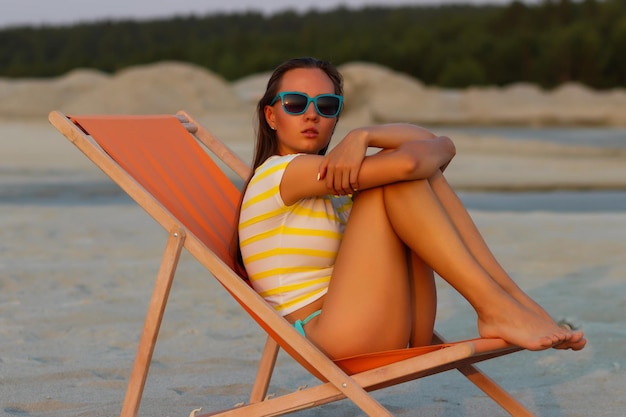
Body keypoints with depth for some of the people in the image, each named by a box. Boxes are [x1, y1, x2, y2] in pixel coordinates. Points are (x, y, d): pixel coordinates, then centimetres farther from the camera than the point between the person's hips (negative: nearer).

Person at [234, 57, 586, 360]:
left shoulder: (334, 186, 20)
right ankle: (496, 308, -20)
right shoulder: (277, 174, -6)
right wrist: (439, 149, 3)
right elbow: (407, 163, -19)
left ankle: (516, 300, -10)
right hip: (333, 339, -8)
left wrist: (362, 135, -11)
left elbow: (440, 146, 5)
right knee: (399, 169, -15)